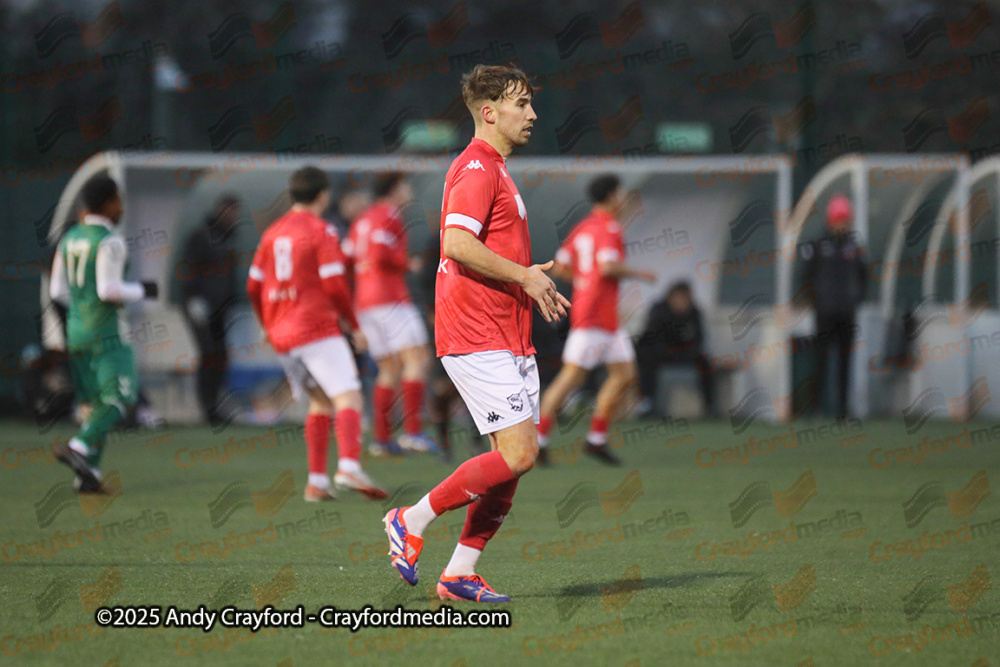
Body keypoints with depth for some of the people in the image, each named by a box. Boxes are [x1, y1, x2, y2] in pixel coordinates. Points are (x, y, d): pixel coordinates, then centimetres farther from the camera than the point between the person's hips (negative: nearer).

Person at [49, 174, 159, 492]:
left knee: (98, 404, 11)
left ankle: (88, 475, 3)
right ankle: (78, 447, -24)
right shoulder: (109, 242, -12)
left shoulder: (70, 239, 12)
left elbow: (58, 291, 13)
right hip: (103, 334, -8)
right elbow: (109, 290, -19)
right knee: (121, 398, -8)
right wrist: (142, 291, -4)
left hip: (74, 331, 8)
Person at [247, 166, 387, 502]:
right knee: (349, 397, -14)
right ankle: (349, 466, -36)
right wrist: (355, 327, -3)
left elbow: (254, 286, 17)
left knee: (320, 401, 18)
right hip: (317, 329, -7)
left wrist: (268, 326, 30)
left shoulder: (273, 233, 14)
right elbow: (334, 285, -13)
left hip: (282, 335, 7)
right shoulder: (321, 232, -7)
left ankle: (316, 481, 9)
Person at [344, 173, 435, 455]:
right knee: (418, 359, -12)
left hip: (364, 304, 9)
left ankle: (381, 438, 6)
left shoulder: (360, 222, 20)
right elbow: (380, 256, -21)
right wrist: (406, 262, -5)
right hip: (391, 299, -9)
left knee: (390, 371, 12)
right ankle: (412, 432, -23)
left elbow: (346, 262, 17)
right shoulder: (389, 216, -7)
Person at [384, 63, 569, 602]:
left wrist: (530, 277, 18)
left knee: (514, 457, 5)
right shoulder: (476, 168, -12)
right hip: (477, 337, -10)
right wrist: (523, 277, -17)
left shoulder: (493, 169, 22)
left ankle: (460, 573, 9)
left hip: (506, 339, 10)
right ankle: (413, 520, -3)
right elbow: (459, 244, -25)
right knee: (517, 453, -15)